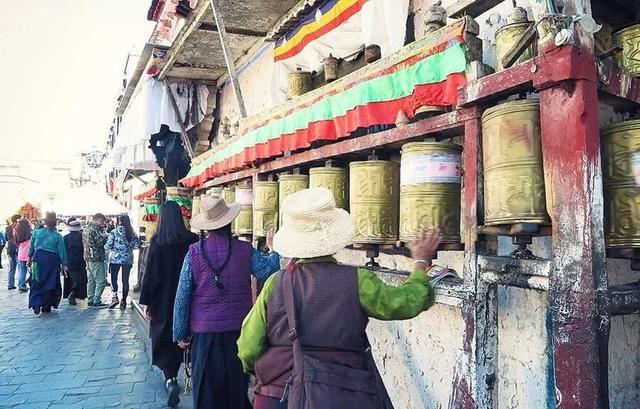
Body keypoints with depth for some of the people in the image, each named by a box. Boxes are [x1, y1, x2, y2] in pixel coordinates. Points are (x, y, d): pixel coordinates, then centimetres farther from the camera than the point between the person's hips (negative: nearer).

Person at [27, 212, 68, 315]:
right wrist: (64, 264, 0)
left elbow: (31, 248, 9)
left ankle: (36, 304, -8)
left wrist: (30, 258, 21)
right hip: (52, 261, -1)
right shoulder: (58, 236, -3)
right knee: (50, 284, 7)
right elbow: (62, 252, -3)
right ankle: (46, 306, 11)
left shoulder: (37, 232, 3)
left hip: (38, 259, 1)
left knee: (36, 283, 7)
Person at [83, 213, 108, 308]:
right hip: (96, 259, -10)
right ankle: (96, 301, -4)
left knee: (90, 280, 14)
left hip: (88, 257, 10)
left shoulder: (86, 229, 14)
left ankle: (90, 300, 20)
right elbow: (101, 242, -21)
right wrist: (106, 236, -5)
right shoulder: (95, 229, -17)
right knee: (100, 281, -5)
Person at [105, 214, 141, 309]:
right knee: (125, 280, 9)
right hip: (128, 259, 3)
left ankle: (114, 296, -12)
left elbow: (108, 246, -8)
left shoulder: (114, 232, -7)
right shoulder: (132, 233, 1)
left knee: (114, 279, 8)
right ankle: (123, 301, 12)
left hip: (115, 259, -2)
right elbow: (137, 244, 1)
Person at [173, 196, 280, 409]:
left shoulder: (194, 252, -9)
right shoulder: (244, 250, -10)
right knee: (238, 389, 18)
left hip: (205, 334, 0)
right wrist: (274, 250, 7)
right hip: (239, 330, 1)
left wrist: (181, 334, 3)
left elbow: (182, 297, -6)